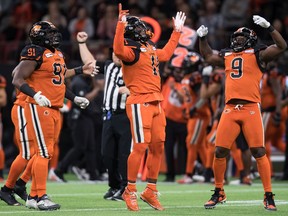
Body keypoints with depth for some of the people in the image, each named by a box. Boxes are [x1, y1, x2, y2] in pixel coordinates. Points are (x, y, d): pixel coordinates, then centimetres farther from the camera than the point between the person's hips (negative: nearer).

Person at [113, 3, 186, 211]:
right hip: (140, 104, -9)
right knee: (141, 147, -11)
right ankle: (130, 191, 0)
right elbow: (118, 50, -33)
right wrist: (121, 24, -37)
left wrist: (177, 32, 41)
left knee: (158, 147, 9)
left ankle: (151, 191, 18)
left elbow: (166, 53, 39)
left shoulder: (151, 50, 18)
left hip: (156, 103, 9)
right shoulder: (131, 51, -10)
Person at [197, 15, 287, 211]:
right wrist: (202, 38, 26)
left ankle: (269, 196, -3)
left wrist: (268, 26, -17)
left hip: (251, 108, -4)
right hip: (230, 109, 5)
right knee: (220, 151, 2)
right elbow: (208, 56, 38)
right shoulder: (227, 56, 18)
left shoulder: (257, 54, 4)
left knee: (259, 152, -8)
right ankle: (219, 192, 18)